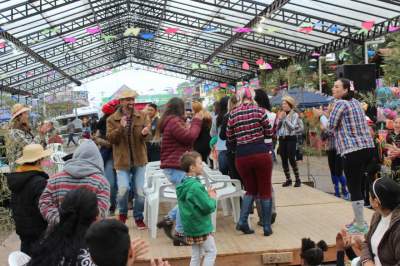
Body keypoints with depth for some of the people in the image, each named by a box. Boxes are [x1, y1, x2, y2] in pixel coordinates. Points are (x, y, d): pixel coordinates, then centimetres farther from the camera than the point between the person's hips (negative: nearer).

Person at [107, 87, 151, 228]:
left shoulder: (142, 116, 3)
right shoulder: (112, 119, 0)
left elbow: (147, 136, -3)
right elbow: (110, 138, -7)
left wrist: (145, 133, -28)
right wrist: (120, 128, -24)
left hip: (139, 159, 2)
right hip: (122, 160, -1)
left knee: (140, 191, 3)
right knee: (123, 189, -12)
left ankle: (138, 217, 24)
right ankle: (123, 213, 18)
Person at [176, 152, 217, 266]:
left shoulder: (183, 184, 5)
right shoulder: (195, 186, -23)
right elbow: (208, 207, -23)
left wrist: (206, 194, 5)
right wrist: (212, 198, -4)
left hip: (191, 226, 8)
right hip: (201, 227, -8)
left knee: (196, 255, 15)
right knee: (211, 252, 7)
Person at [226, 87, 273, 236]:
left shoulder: (233, 114, 4)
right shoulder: (259, 111, -3)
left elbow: (230, 138, 8)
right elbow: (269, 133, 1)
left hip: (242, 156, 3)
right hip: (261, 153, -3)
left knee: (251, 189, 20)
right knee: (265, 190, 8)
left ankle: (242, 222, 7)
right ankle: (267, 227, 12)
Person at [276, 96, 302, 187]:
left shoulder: (295, 115, -2)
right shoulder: (281, 114, 13)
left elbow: (292, 127, -14)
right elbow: (277, 128, 9)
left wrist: (285, 118, -12)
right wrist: (280, 119, -5)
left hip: (291, 138, -5)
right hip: (282, 139, 5)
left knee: (291, 159, -11)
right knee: (284, 160, 4)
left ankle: (298, 179, -1)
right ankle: (288, 179, 13)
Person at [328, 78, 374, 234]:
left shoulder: (340, 103, -8)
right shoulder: (356, 102, 17)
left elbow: (330, 126, -5)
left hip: (352, 151, -9)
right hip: (367, 148, 9)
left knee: (354, 188, -2)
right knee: (357, 186, 18)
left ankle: (360, 225, 3)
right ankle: (358, 220, 27)